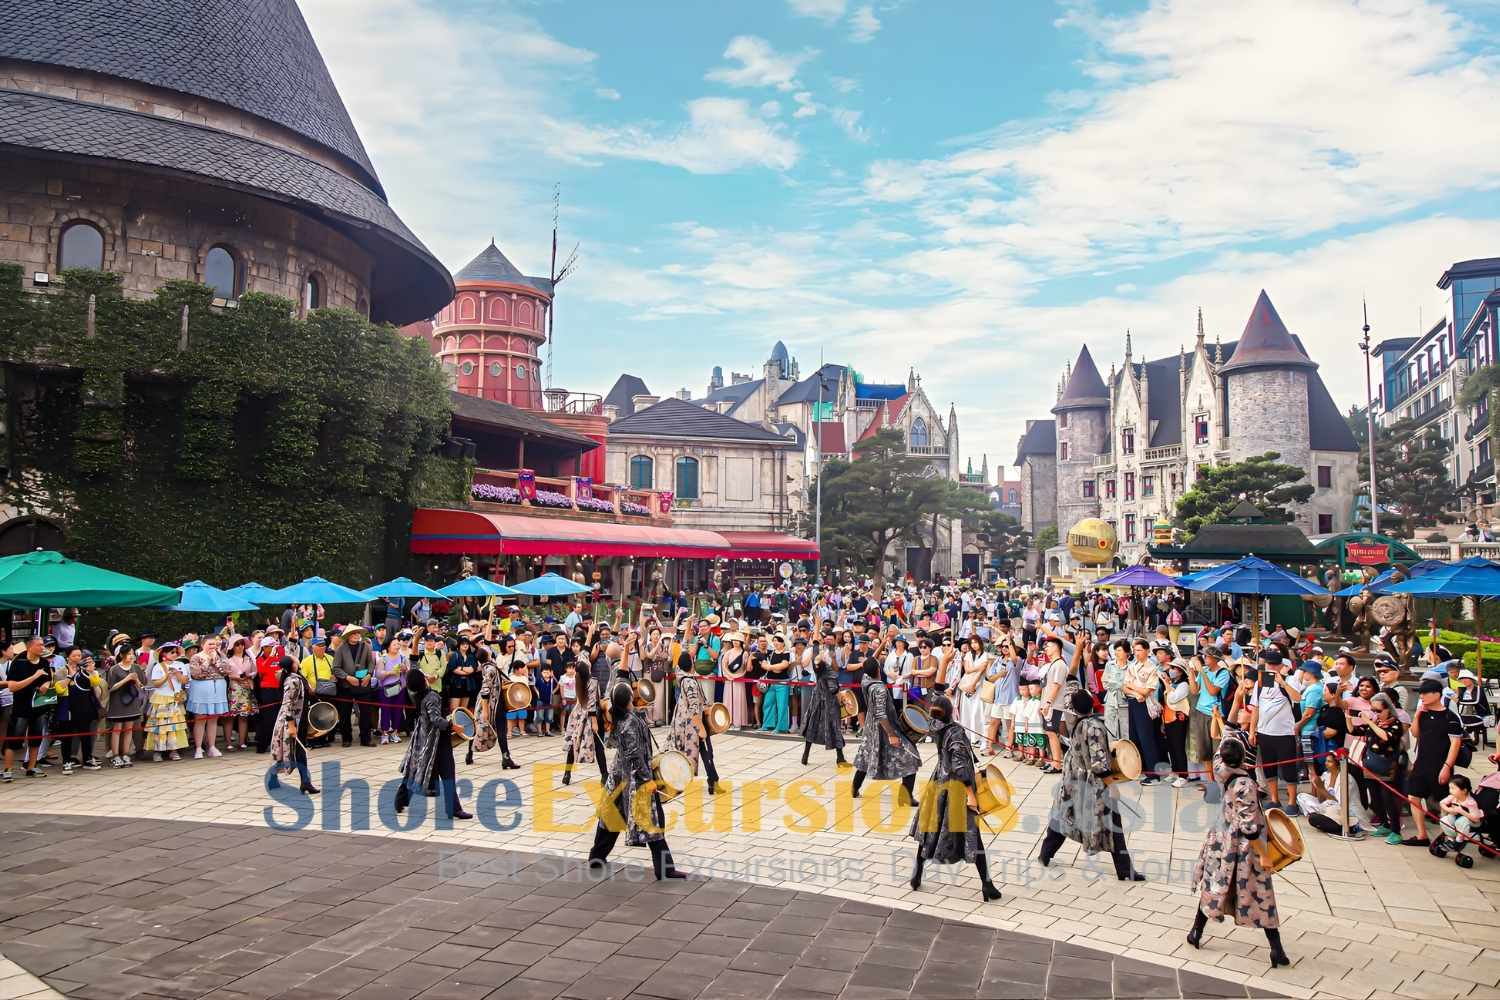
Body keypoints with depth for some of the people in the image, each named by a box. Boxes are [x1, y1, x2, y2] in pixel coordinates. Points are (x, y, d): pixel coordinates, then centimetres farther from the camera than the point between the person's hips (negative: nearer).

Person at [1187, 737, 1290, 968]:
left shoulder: (1222, 774, -8)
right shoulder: (1246, 786, -25)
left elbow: (1218, 759, 17)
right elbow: (1248, 827, -24)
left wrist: (1226, 743, 26)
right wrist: (1262, 854, -16)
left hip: (1222, 843, 6)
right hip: (1242, 848, -6)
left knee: (1213, 887, 20)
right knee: (1261, 897, 5)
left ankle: (1196, 933, 28)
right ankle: (1277, 951, 10)